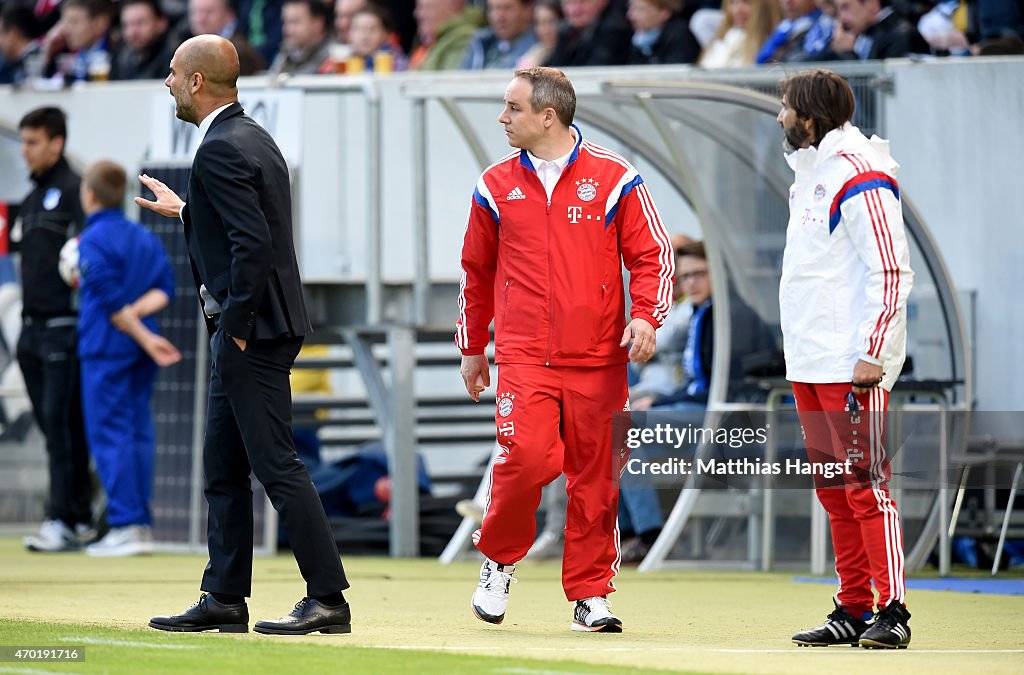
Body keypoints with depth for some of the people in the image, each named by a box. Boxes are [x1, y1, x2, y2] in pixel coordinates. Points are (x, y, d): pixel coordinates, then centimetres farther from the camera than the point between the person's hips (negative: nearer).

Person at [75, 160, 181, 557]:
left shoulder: (93, 241, -10)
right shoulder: (146, 238, 13)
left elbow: (112, 302, -15)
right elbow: (163, 290, 6)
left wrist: (145, 339, -12)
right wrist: (136, 313, -6)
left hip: (107, 348, -7)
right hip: (141, 357, 7)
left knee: (110, 435, -5)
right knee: (138, 433, 9)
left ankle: (126, 526, -10)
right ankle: (142, 525, 8)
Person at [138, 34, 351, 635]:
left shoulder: (221, 151, -17)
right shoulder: (253, 137, 14)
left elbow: (253, 243, -25)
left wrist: (236, 327, -18)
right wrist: (185, 211, 29)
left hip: (252, 333, -11)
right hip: (243, 333, 11)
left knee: (276, 464, -8)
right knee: (224, 470, 13)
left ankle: (329, 599, -7)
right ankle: (224, 599, 17)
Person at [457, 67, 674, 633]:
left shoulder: (613, 178, 1)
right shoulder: (496, 186, 9)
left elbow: (650, 253, 4)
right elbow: (477, 269, 18)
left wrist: (645, 315, -11)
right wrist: (472, 346, 20)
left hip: (598, 359, 0)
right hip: (524, 357, 0)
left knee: (595, 475, 1)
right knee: (529, 455, -18)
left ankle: (590, 594, 12)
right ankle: (499, 556, 7)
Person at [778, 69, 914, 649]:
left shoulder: (860, 177, -13)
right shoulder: (808, 174, 17)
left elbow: (890, 272, -17)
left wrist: (872, 355, -20)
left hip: (851, 366, -10)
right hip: (809, 362, 10)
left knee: (866, 484, -10)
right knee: (833, 488, 10)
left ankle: (892, 610, -9)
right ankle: (853, 609, 14)